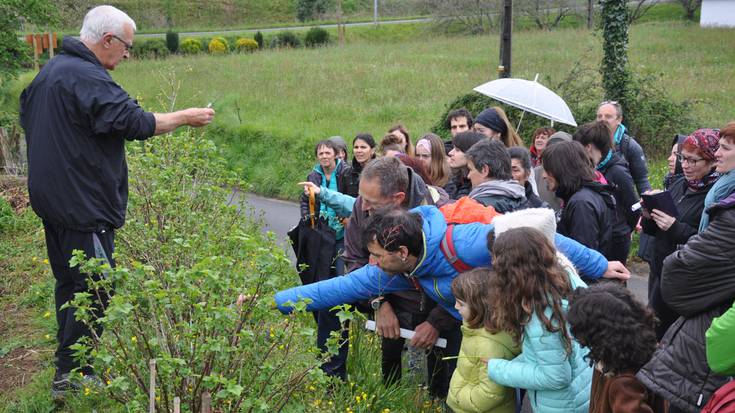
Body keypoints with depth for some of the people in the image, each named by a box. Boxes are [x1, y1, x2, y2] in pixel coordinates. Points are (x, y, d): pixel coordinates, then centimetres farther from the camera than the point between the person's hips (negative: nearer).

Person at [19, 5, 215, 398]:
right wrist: (187, 116, -12)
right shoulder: (87, 78, -20)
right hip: (83, 204, -10)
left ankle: (67, 366, 31)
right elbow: (136, 123, -24)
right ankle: (71, 374, 8)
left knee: (68, 280, 19)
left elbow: (27, 119, 24)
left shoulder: (49, 71, 13)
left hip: (51, 198, 10)